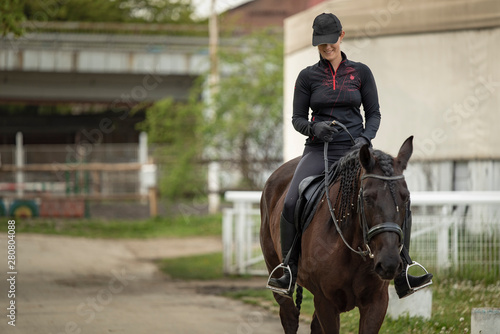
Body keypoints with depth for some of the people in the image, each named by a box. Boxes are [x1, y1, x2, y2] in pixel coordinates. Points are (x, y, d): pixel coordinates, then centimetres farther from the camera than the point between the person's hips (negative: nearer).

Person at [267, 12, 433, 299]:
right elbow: (297, 118, 9)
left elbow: (374, 113, 10)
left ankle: (404, 278, -12)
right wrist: (313, 127, -14)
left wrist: (365, 138, -10)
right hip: (319, 149, 0)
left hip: (355, 149, 0)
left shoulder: (361, 72, 8)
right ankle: (289, 275, -15)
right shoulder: (308, 77, 8)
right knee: (291, 203, -25)